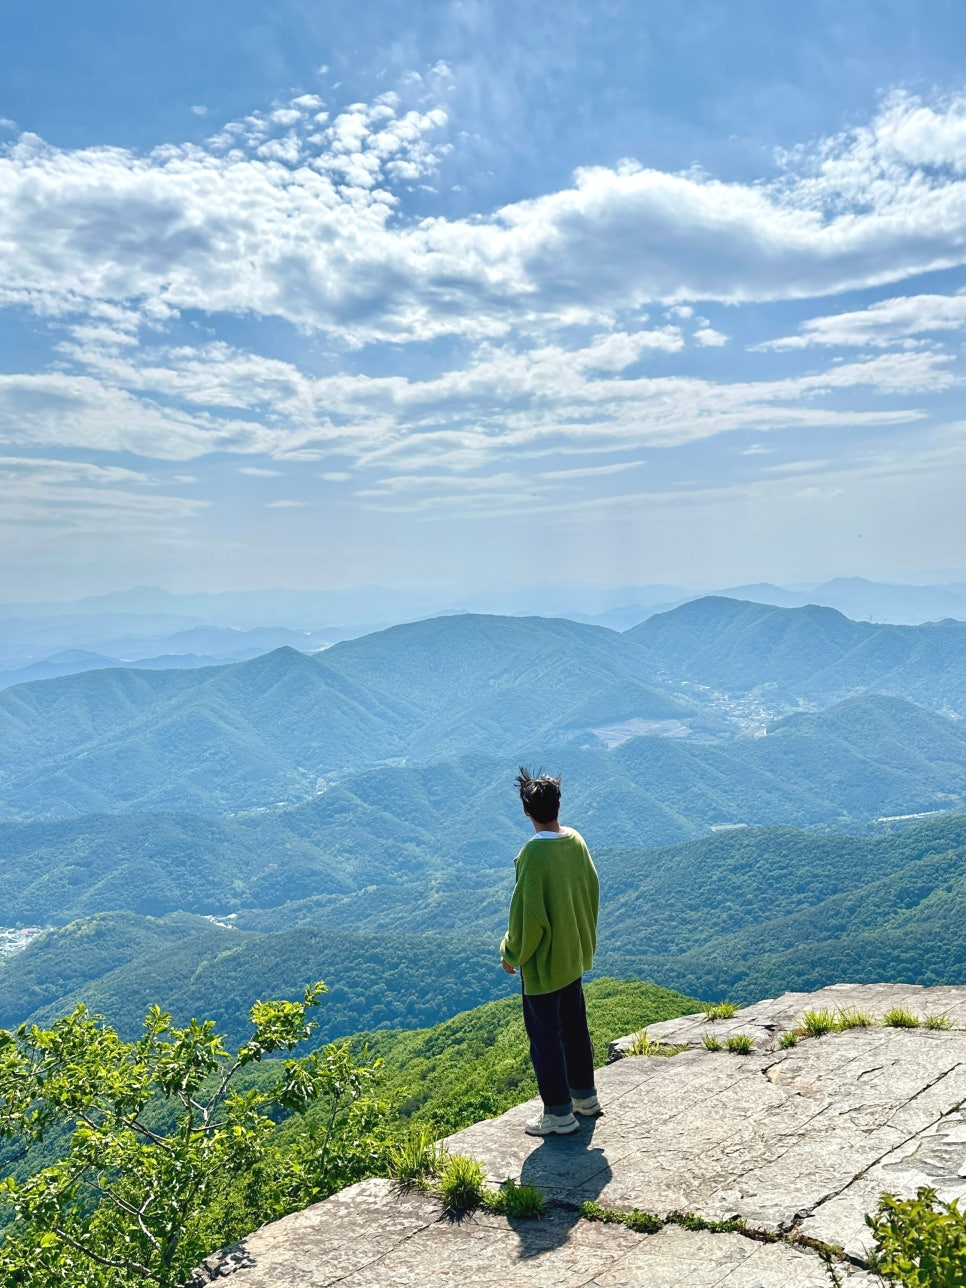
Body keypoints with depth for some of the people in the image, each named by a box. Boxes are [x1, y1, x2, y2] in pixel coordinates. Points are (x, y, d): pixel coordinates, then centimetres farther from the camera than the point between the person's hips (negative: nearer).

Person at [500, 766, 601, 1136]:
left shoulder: (533, 853, -26)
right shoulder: (576, 841, -3)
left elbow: (528, 914, -23)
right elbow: (592, 891, 8)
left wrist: (511, 953, -8)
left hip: (542, 963, -8)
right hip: (574, 955, 8)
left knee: (545, 1036, 6)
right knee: (575, 1026, 21)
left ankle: (559, 1114, 16)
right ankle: (585, 1096, 36)